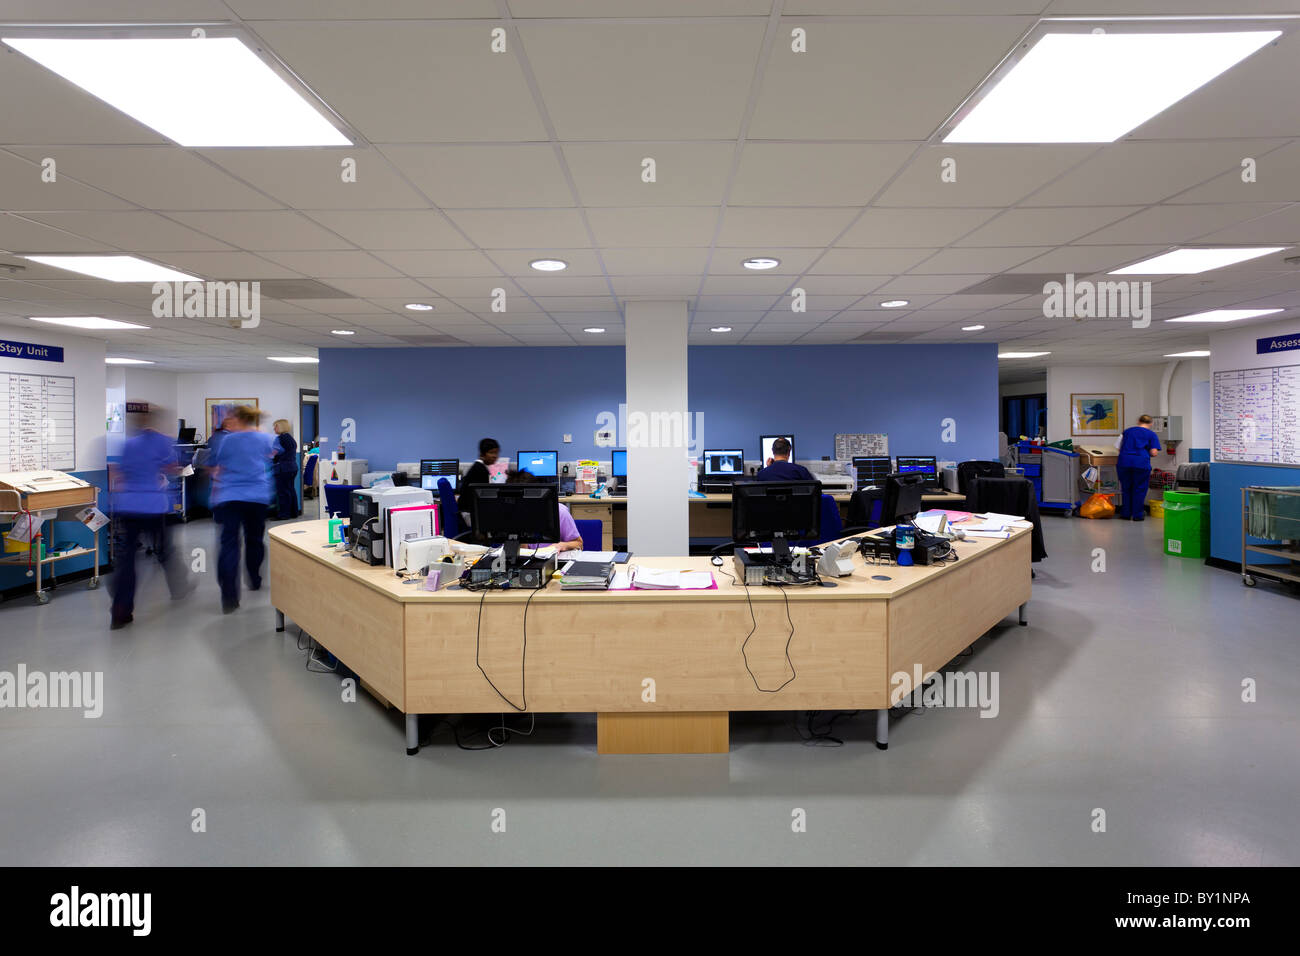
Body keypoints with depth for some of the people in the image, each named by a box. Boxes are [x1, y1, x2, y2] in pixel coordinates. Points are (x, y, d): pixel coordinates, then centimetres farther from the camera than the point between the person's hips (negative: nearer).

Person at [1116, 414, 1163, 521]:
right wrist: (1146, 452, 19)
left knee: (1126, 489, 13)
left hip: (1124, 461, 3)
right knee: (1139, 489, 8)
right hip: (1141, 463, -3)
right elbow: (1154, 453, 0)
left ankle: (1126, 513, 19)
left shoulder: (1127, 431, 17)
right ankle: (1137, 515, 12)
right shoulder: (1152, 434, 8)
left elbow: (1120, 448, 20)